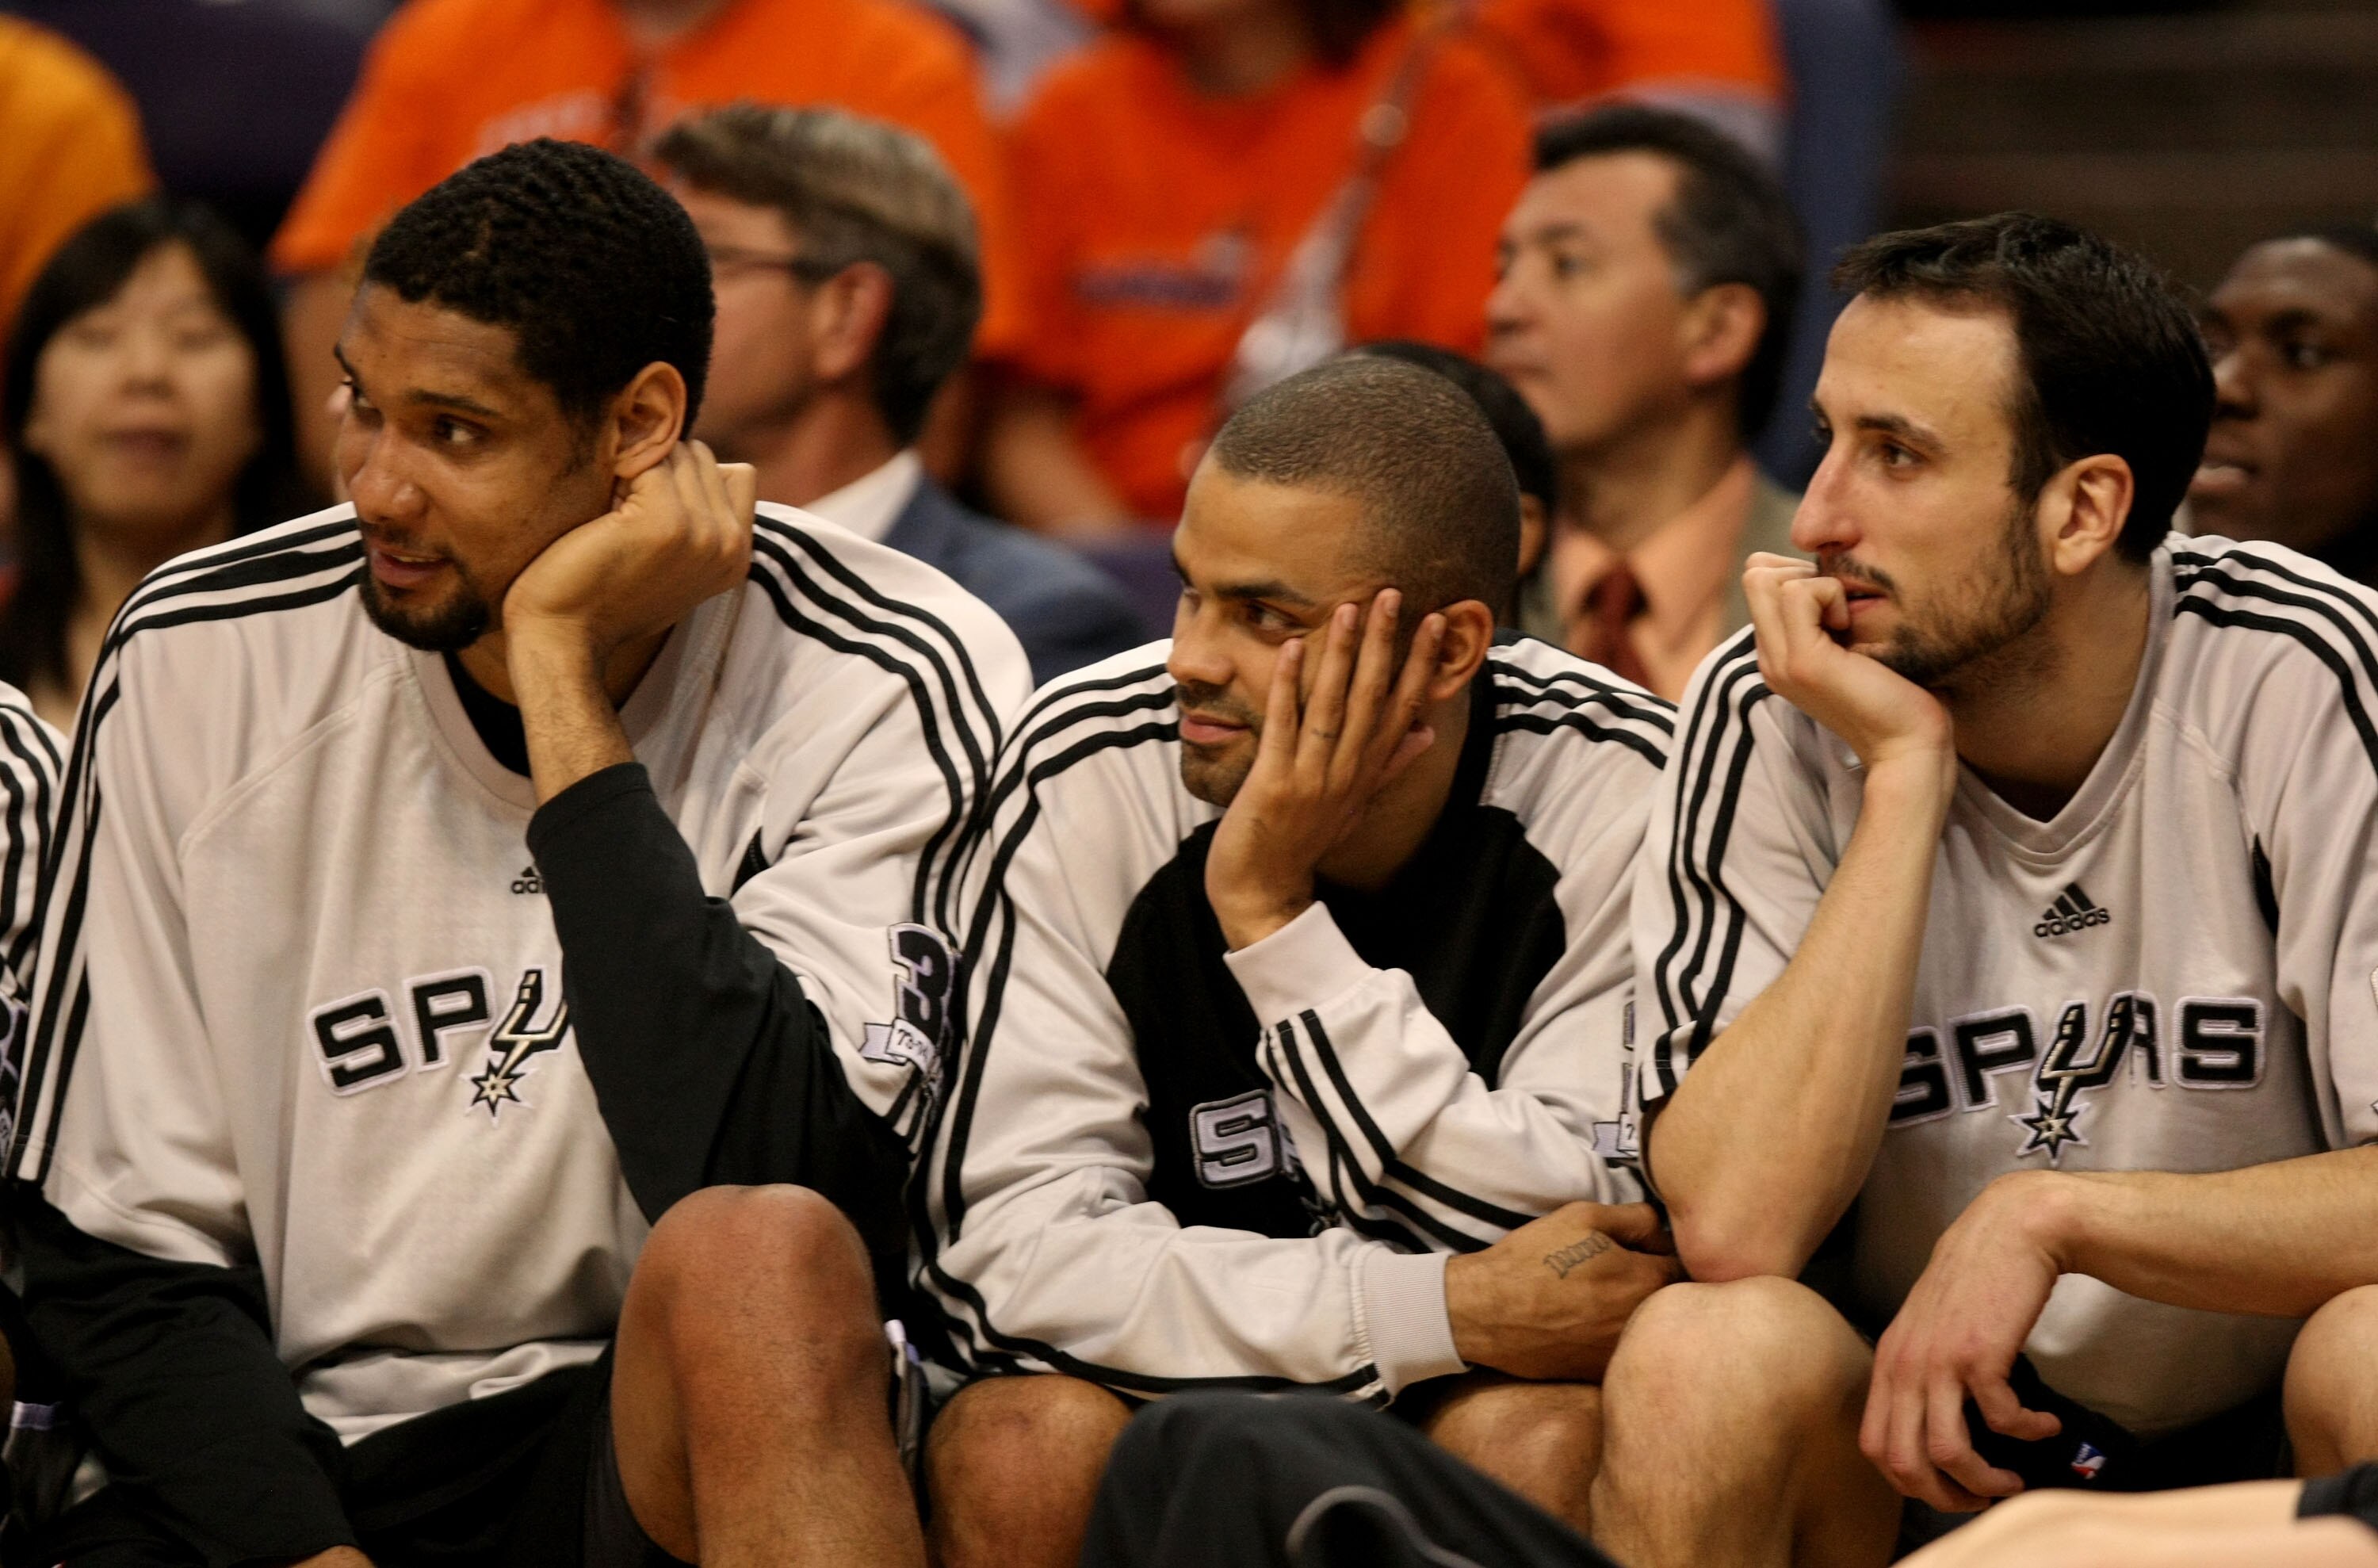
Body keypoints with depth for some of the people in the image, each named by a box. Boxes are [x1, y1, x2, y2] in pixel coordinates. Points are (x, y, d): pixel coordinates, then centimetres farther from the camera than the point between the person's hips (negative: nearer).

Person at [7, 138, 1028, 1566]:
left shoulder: (882, 685, -8)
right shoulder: (204, 657, 0)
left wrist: (563, 676, -20)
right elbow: (120, 1247, 4)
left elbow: (751, 1186, -23)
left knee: (763, 1261, -33)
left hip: (663, 1445, -1)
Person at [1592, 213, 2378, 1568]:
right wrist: (1905, 774, -20)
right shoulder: (1770, 719, -8)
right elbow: (1733, 1230, -21)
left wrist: (2049, 1212, -23)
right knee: (1702, 1356, -29)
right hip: (1932, 1444, 2)